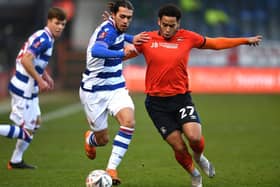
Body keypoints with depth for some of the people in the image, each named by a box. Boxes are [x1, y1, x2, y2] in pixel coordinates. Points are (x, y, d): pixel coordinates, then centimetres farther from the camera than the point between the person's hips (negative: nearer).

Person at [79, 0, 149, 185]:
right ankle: (90, 139, 46)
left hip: (116, 88, 7)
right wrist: (122, 53, -57)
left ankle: (112, 168, -16)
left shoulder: (116, 29, 2)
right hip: (94, 91, -7)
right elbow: (96, 51, -46)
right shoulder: (107, 30, -23)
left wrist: (131, 39, 12)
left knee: (129, 121, -22)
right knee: (103, 139, 6)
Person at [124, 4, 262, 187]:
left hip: (181, 98, 1)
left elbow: (216, 43, 15)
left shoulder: (188, 38, 2)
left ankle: (199, 157, 16)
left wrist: (246, 40, 17)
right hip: (156, 102, -1)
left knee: (194, 136, -21)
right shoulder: (147, 39, -1)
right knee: (179, 147, -5)